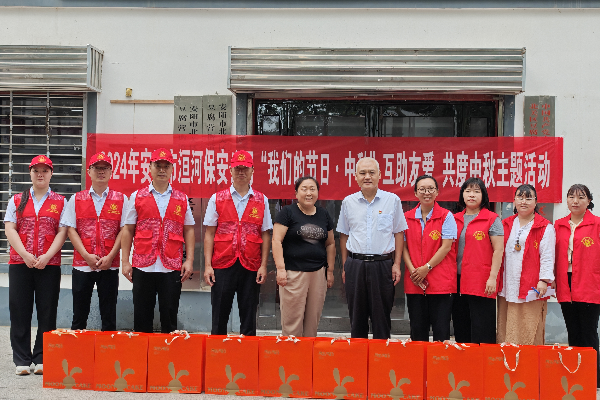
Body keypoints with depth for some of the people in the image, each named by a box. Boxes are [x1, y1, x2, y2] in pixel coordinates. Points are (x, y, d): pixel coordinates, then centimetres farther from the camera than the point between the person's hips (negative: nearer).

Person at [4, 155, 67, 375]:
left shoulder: (60, 202, 8)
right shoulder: (17, 200, 12)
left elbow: (63, 232, 0)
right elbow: (9, 229, 3)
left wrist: (46, 256, -13)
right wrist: (25, 254, -11)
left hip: (49, 264, -1)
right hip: (19, 264, 1)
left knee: (47, 312, 1)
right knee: (19, 311, 2)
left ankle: (42, 359, 10)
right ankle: (22, 360, 11)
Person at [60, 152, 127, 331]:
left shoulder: (121, 199, 5)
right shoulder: (76, 199, 8)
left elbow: (124, 231, 0)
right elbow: (71, 229, 3)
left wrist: (110, 257, -10)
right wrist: (86, 255, -9)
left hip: (110, 266, -1)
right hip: (82, 263, 1)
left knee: (109, 316, 5)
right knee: (79, 314, 7)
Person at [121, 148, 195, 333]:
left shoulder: (182, 199, 8)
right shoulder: (137, 197, 7)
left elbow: (188, 230, 8)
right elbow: (127, 230, 6)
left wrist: (189, 260, 0)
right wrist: (125, 261, 1)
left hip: (172, 268, 0)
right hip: (143, 267, 0)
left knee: (169, 317, 5)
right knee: (142, 317, 7)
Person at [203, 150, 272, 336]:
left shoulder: (262, 200, 6)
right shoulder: (217, 199, 5)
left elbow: (265, 235, 6)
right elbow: (209, 234, 4)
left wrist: (263, 265, -1)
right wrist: (207, 265, -3)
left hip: (251, 267, 1)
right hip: (222, 265, 0)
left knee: (249, 317, 7)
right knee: (219, 315, 6)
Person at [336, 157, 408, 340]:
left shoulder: (393, 200, 2)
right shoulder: (348, 202, 7)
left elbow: (398, 233, 5)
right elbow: (344, 235, 13)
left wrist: (396, 264, -2)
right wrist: (345, 266, 9)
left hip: (383, 264, -2)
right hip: (355, 265, 2)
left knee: (382, 316, 4)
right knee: (356, 317, 9)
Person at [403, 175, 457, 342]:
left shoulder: (446, 216, 0)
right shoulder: (407, 217, 9)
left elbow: (446, 246, -7)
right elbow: (403, 246, 6)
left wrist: (426, 268, -11)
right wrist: (412, 270, -7)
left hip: (441, 282, -3)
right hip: (414, 282, 3)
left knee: (441, 329, -1)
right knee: (417, 329, 9)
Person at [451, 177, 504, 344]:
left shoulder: (492, 219, -1)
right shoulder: (455, 219, 14)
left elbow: (498, 250, -6)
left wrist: (493, 277, -13)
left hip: (482, 282, -5)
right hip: (458, 281, 5)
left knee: (481, 331, -4)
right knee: (461, 327, 10)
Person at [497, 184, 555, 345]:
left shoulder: (545, 227, 1)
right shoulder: (506, 225, 15)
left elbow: (547, 256, -4)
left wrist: (544, 280, -14)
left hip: (531, 287, -4)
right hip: (507, 287, 5)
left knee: (529, 332, -3)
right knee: (505, 330, 7)